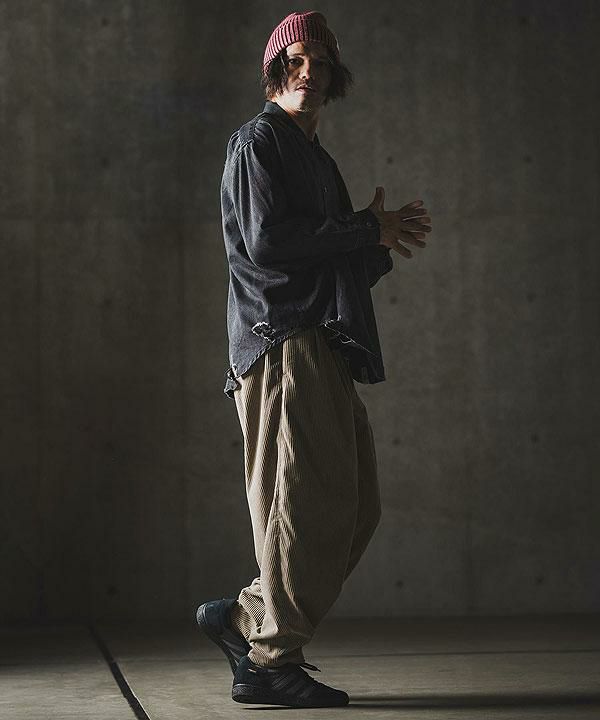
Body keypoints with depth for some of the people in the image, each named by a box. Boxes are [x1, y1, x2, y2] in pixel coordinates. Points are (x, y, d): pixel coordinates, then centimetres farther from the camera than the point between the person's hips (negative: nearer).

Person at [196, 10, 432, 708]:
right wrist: (368, 229, -9)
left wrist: (381, 243, 6)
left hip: (324, 354, 9)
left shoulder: (315, 158, 27)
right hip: (284, 345, -9)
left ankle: (245, 622, 14)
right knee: (311, 509, -10)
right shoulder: (258, 141, 0)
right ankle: (271, 662, -1)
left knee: (356, 508, 8)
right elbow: (267, 241, -16)